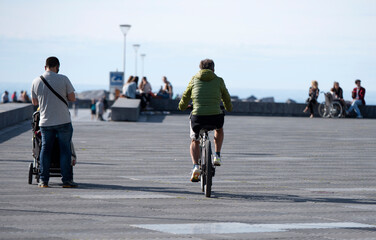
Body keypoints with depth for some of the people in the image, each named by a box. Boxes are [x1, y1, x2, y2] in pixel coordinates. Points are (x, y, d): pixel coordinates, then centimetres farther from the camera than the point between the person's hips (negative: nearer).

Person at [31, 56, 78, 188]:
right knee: (65, 150, 3)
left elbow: (34, 102, 12)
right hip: (63, 121, -3)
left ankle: (43, 180, 8)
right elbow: (72, 98, -4)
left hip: (45, 122, 3)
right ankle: (67, 180, 3)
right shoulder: (63, 79, -8)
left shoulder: (36, 81, 2)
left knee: (45, 149, 10)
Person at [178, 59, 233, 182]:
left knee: (194, 141, 23)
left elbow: (186, 96, 20)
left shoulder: (194, 79, 12)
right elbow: (226, 98, 23)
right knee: (219, 129, 36)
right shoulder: (219, 80, 11)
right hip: (215, 116, 0)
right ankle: (217, 156, 25)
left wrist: (182, 106, 42)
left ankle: (195, 166, 2)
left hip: (198, 116, 0)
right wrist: (229, 108, 45)